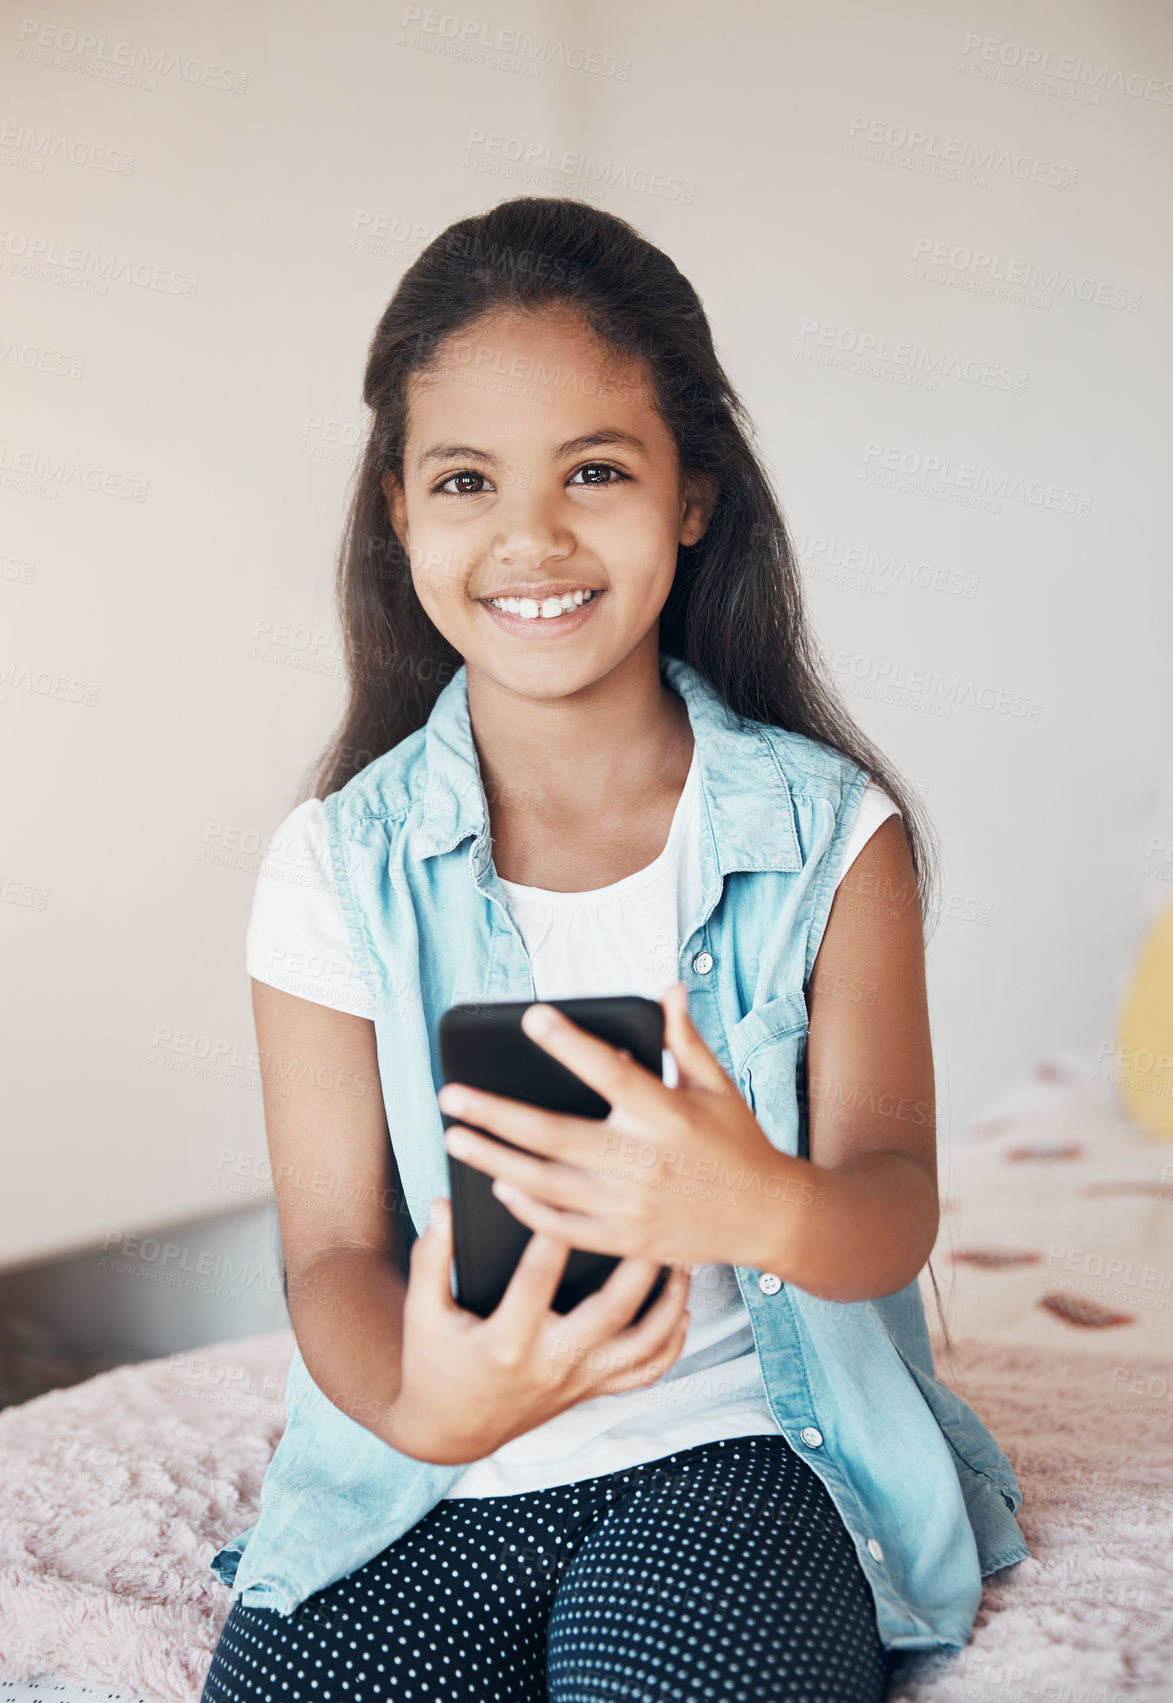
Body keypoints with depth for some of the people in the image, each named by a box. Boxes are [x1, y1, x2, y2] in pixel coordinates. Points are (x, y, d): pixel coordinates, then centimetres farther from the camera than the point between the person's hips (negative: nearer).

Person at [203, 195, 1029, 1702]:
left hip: (742, 1439, 0)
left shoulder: (831, 831, -3)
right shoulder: (341, 863, -2)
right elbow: (333, 1249, -5)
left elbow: (895, 1205, -9)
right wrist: (423, 1402, -30)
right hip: (429, 1484, 1)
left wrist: (767, 1208, -35)